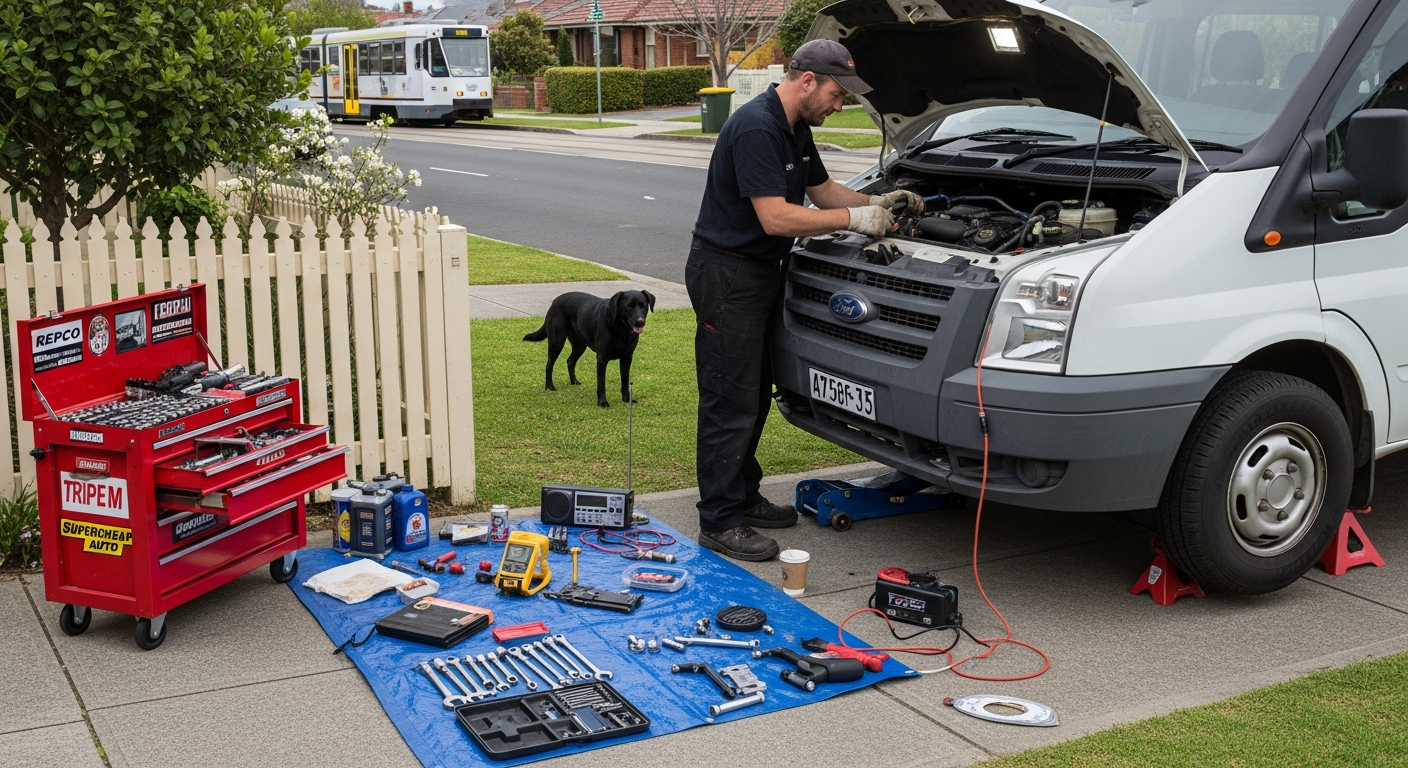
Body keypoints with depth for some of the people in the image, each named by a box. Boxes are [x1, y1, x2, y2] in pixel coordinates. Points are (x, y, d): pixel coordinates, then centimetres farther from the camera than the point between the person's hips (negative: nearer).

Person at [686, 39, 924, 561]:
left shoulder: (797, 130, 10)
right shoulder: (755, 128, -22)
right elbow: (775, 218, -28)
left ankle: (744, 497, 28)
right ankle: (719, 522, 1)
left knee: (755, 396, 16)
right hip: (725, 273, -10)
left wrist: (878, 202, 8)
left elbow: (822, 189, 24)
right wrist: (854, 218, -22)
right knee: (731, 401, -6)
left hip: (761, 272, 10)